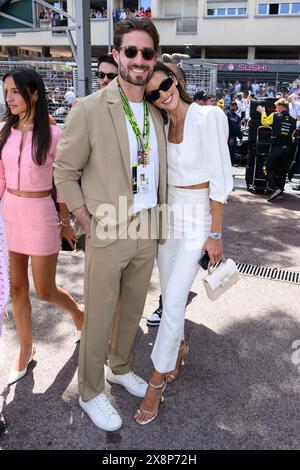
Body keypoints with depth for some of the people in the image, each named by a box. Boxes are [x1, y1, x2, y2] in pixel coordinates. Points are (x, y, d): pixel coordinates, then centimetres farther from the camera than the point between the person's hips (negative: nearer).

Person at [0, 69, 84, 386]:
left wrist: (65, 223, 1)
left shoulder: (53, 134, -9)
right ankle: (26, 349, 31)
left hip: (40, 213, -4)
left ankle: (80, 316, 37)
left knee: (45, 291, 5)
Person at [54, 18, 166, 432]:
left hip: (148, 230, 6)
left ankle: (120, 368, 45)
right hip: (109, 233, -5)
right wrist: (90, 224, -11)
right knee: (99, 317, 9)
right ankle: (90, 393, 31)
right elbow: (65, 174, -7)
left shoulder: (156, 114, 6)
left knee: (133, 309, 20)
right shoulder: (89, 110, -12)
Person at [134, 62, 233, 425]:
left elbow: (220, 178, -14)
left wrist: (215, 234, -14)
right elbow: (158, 173, 12)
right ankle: (179, 347, 41)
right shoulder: (161, 125, 6)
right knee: (169, 293, 14)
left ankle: (158, 378, 12)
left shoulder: (208, 117, -14)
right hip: (167, 213, 6)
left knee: (173, 301, -6)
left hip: (198, 218, -6)